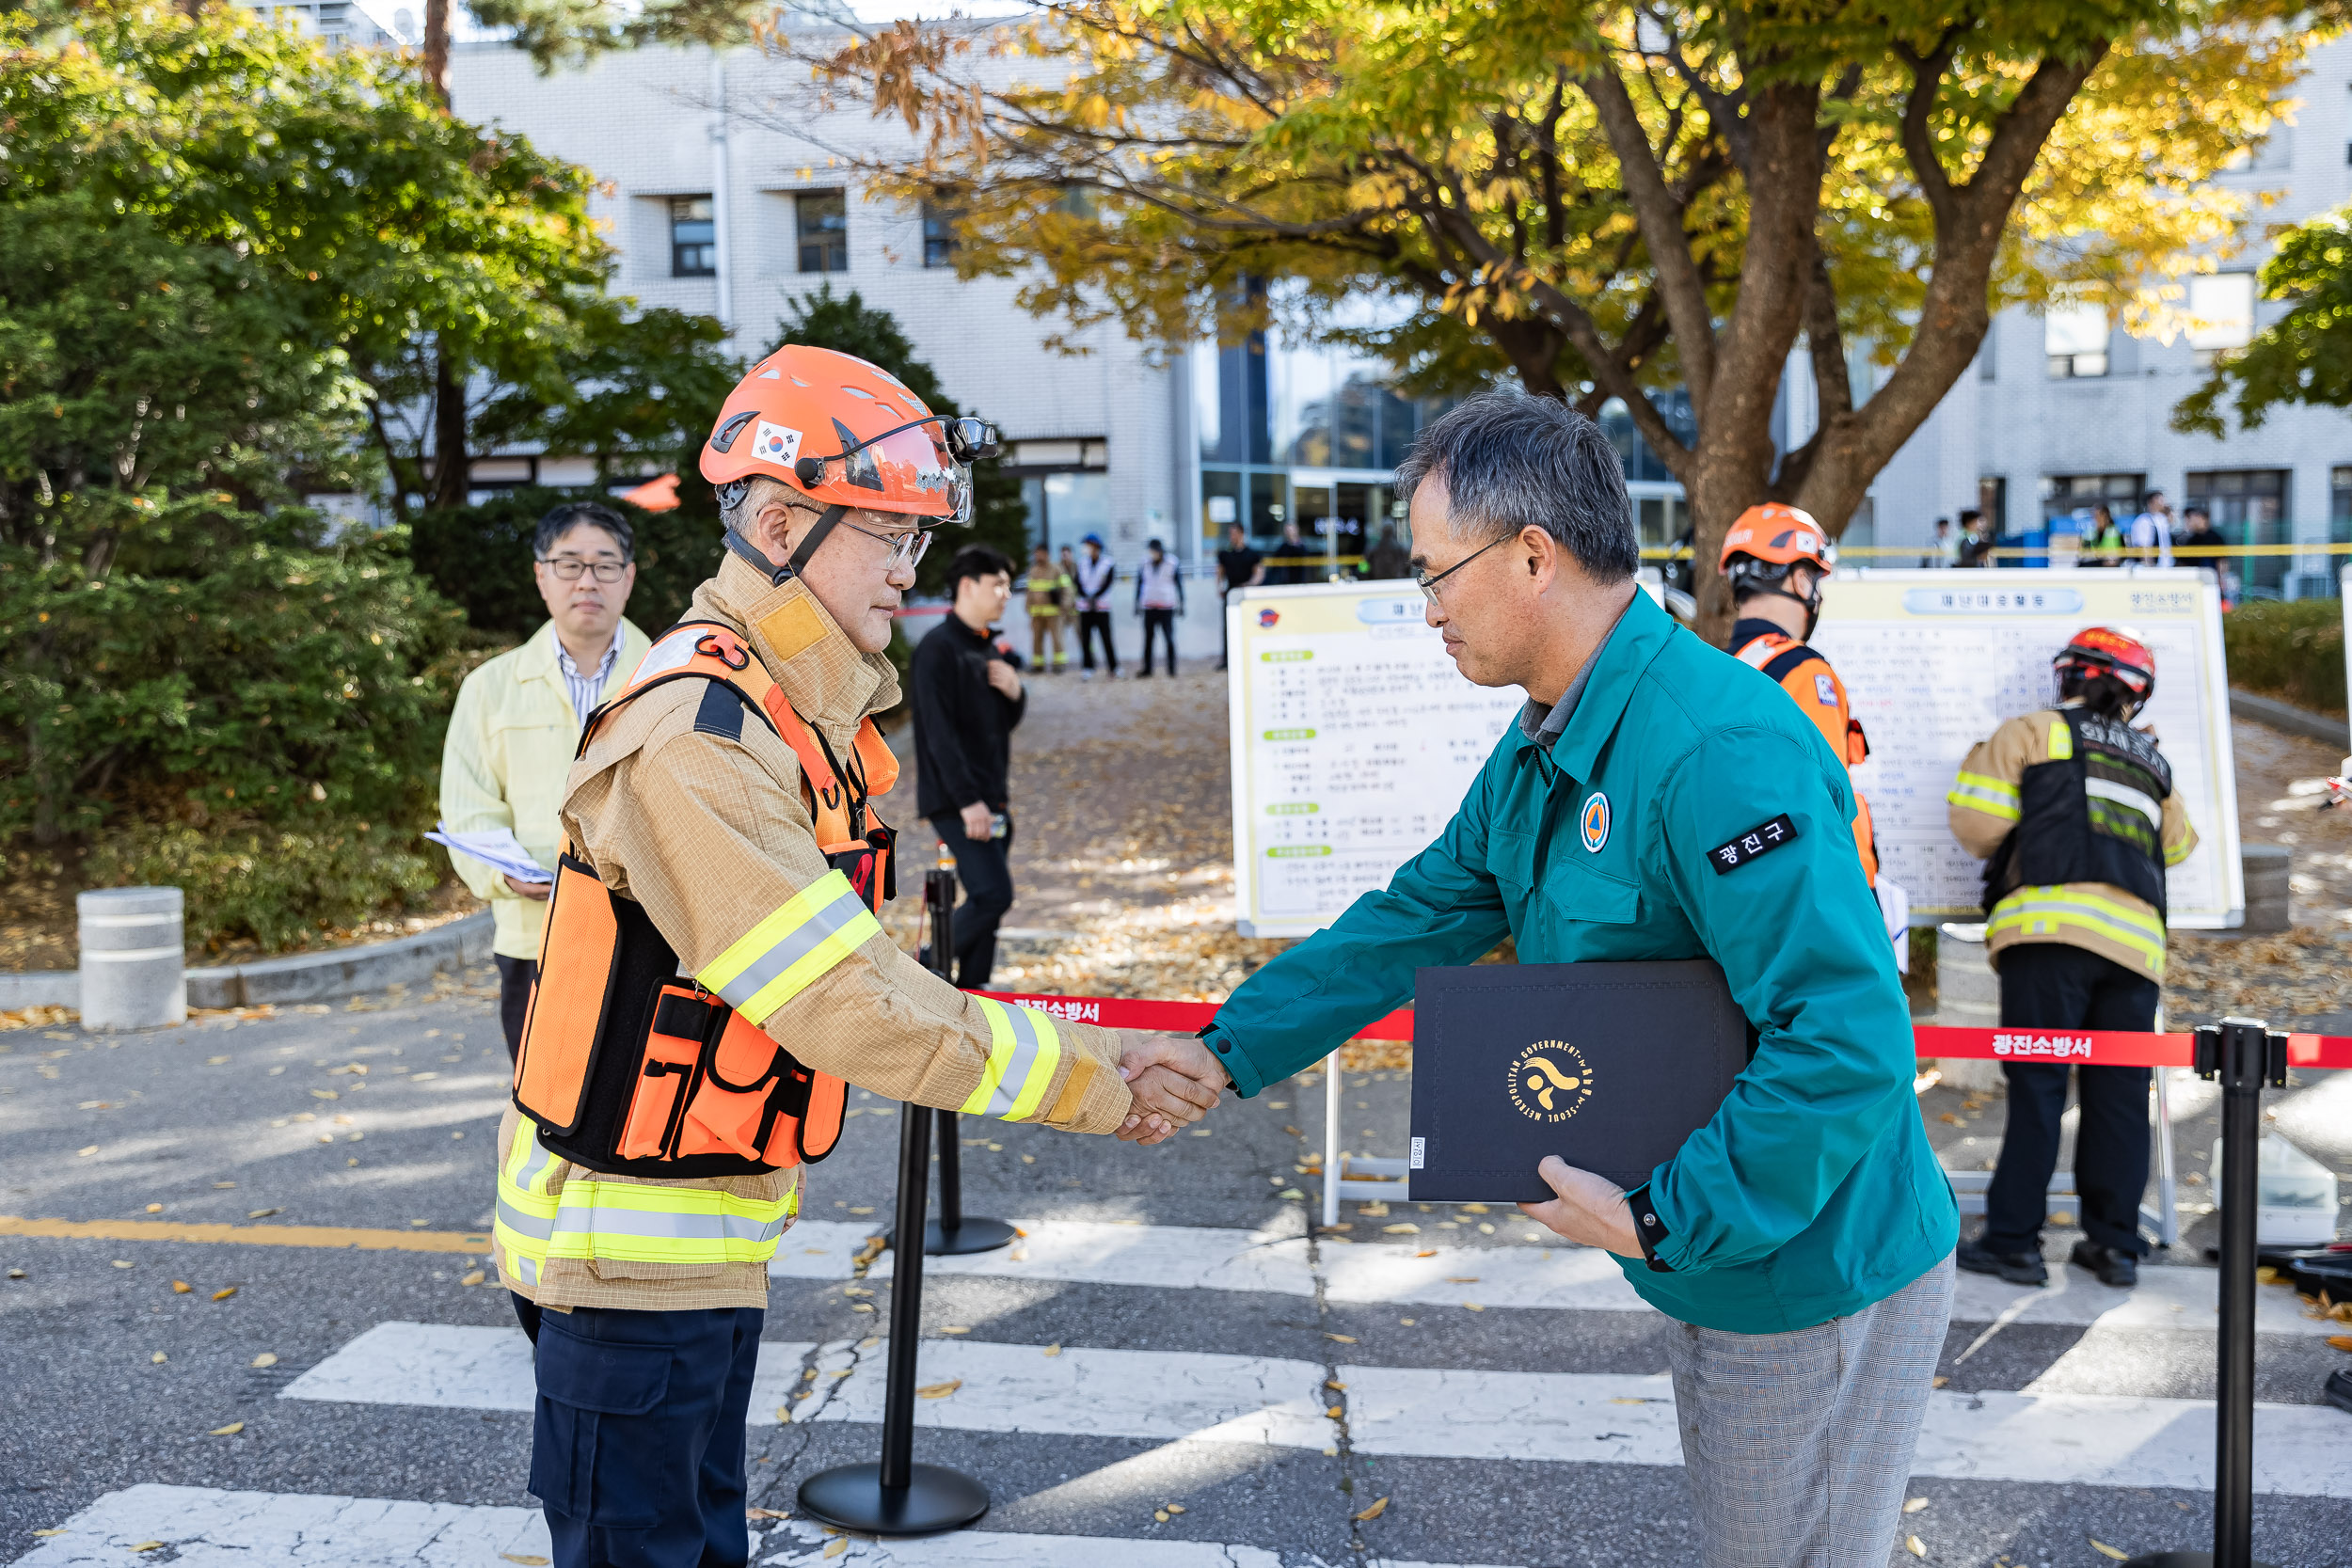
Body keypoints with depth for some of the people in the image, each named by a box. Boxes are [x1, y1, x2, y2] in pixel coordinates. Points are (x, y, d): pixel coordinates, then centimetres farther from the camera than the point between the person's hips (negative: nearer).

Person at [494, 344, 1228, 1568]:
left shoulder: (801, 720, 5)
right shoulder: (693, 740, -26)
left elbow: (862, 982, 6)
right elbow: (843, 1002, -29)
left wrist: (1079, 1052, -2)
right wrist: (1091, 1088, -20)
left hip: (714, 1235, 9)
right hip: (629, 1244, -9)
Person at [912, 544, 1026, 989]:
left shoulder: (992, 649, 16)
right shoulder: (938, 648, -12)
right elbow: (940, 732, -19)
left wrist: (1015, 692, -2)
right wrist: (967, 801, -22)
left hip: (992, 798, 9)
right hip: (956, 802, -9)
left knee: (988, 900, 8)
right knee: (992, 895, -16)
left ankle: (971, 992, 16)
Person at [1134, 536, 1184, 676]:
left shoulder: (1173, 567, 2)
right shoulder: (1144, 567, 10)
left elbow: (1179, 586, 5)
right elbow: (1139, 586, 16)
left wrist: (1181, 605, 2)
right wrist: (1137, 605, 13)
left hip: (1166, 608, -3)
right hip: (1149, 608, 3)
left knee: (1169, 638, -5)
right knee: (1148, 639, 1)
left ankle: (1172, 670, 0)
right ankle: (1147, 670, 4)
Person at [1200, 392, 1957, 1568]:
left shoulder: (1721, 751, -29)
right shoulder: (1541, 753, 4)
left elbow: (1847, 1042, -33)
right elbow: (1409, 922, 10)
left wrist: (1661, 1218, -28)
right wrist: (1224, 1054, 7)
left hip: (1812, 1283, -9)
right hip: (1714, 1270, 9)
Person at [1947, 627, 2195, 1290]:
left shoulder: (2031, 732, 9)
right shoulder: (2151, 761, 24)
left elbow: (1976, 824, 1)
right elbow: (2177, 844, 33)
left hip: (2053, 927, -5)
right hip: (2137, 941, 5)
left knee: (2036, 1085, -5)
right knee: (2118, 1092, 8)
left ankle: (2013, 1240, -4)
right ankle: (2115, 1242, 11)